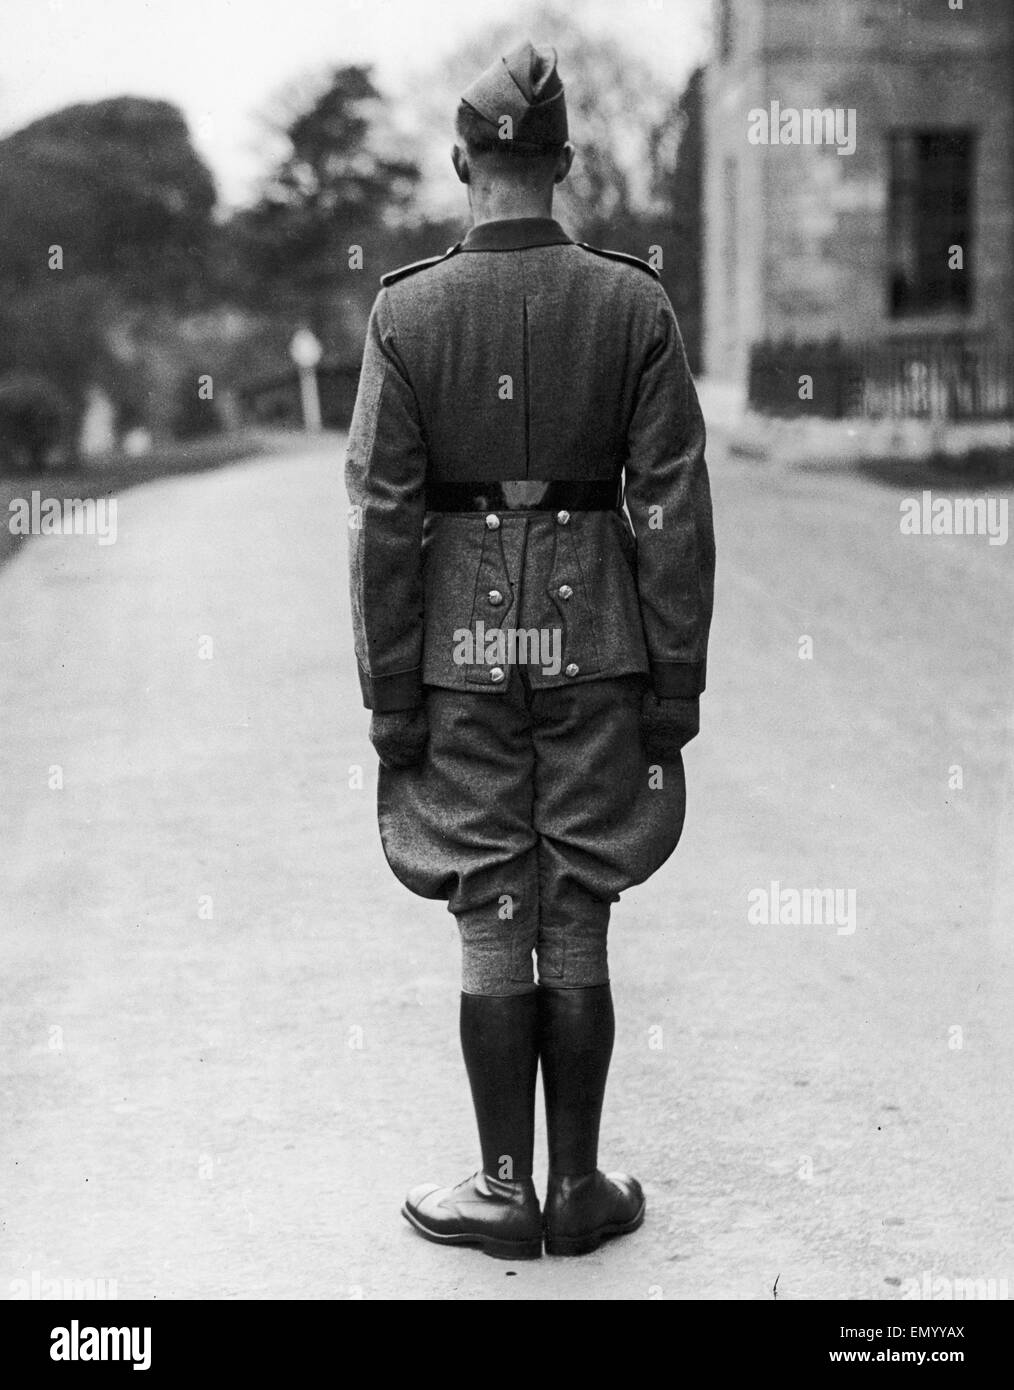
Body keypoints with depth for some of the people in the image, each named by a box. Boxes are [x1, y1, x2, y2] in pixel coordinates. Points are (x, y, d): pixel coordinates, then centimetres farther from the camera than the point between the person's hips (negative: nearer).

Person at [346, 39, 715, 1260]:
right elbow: (673, 511, -5)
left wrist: (390, 701, 0)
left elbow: (383, 520, -6)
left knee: (490, 926, 9)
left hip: (462, 641, 0)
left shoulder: (405, 312, -6)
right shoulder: (634, 303, -4)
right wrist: (676, 687, 2)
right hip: (595, 636, 1)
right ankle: (578, 1191, 19)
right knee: (578, 927, 10)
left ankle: (505, 1192, 18)